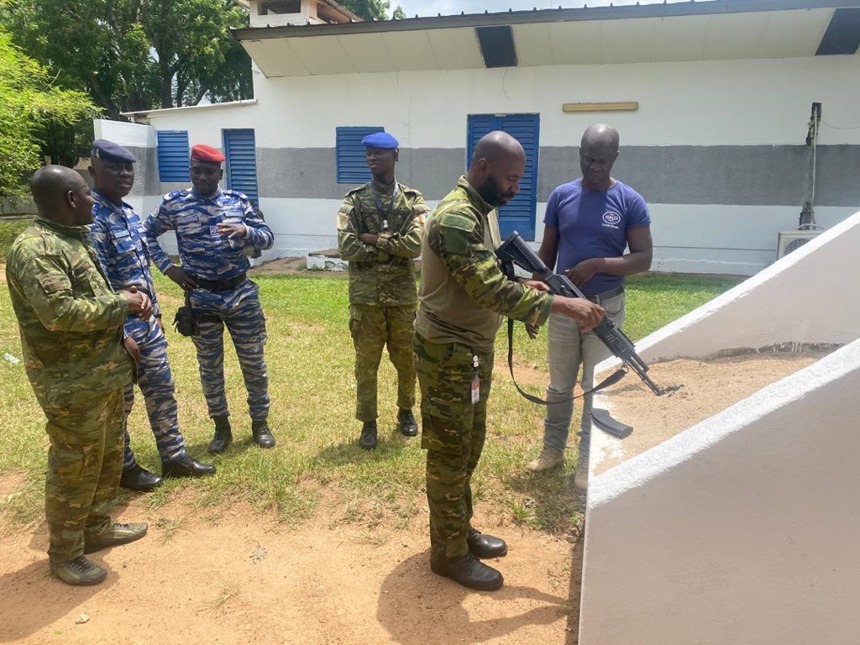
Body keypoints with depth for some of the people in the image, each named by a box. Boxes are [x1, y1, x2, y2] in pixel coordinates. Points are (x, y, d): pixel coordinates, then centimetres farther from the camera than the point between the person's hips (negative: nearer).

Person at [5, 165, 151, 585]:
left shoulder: (73, 239, 12)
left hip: (103, 371, 10)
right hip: (72, 382, -10)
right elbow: (61, 313, -29)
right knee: (73, 468, 4)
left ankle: (97, 528, 37)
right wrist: (121, 304, -18)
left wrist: (122, 317, 9)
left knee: (107, 457, 20)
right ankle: (64, 554, 21)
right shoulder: (35, 249, -20)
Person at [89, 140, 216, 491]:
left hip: (147, 322, 9)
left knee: (162, 390, 16)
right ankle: (124, 467, 27)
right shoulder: (91, 218, -20)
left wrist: (156, 311, 19)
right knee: (118, 403, 9)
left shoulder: (128, 211, 9)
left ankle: (174, 456, 30)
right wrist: (120, 335, -24)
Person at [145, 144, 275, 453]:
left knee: (253, 363, 8)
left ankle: (260, 422, 25)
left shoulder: (238, 201, 1)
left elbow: (268, 237, 1)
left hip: (241, 293, 1)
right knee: (209, 366, 10)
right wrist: (167, 268, 1)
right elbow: (146, 234, 11)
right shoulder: (174, 203, -1)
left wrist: (246, 231, -20)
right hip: (201, 298, 0)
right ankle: (222, 426, 27)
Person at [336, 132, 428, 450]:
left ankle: (406, 410, 37)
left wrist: (374, 239, -13)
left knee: (407, 359, 14)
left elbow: (416, 244, -14)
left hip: (403, 295, 1)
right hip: (365, 296, 0)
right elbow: (347, 248, -12)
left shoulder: (413, 200, 1)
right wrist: (392, 248, -11)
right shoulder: (354, 200, 0)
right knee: (366, 363, 9)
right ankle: (368, 422, 24)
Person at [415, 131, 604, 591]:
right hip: (448, 355, -10)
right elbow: (490, 291, -29)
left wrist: (524, 288, -3)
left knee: (469, 448, 20)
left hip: (475, 350, 10)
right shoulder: (455, 218, -23)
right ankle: (449, 553, 20)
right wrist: (561, 305, -25)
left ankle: (460, 530, 37)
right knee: (449, 454, 4)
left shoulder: (484, 210, 9)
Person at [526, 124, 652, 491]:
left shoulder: (630, 202, -7)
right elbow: (546, 253, 6)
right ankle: (553, 450, 31)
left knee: (598, 389, 8)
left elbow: (643, 260, -8)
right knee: (559, 386, 14)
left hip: (606, 309, -2)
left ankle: (588, 460, 22)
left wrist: (597, 264, -22)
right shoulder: (561, 196, 1)